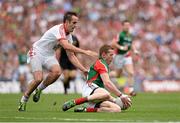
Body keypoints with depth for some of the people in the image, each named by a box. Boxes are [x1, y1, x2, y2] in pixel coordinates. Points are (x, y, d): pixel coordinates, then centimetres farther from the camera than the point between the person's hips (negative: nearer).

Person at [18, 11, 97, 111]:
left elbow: (71, 55, 6)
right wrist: (85, 52, -41)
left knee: (57, 72, -24)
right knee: (38, 78, -25)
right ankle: (23, 100, -1)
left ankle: (39, 89, 1)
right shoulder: (59, 29, -24)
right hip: (37, 53, -7)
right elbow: (66, 46, -40)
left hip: (49, 55, 7)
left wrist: (84, 70, -3)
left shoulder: (69, 35, 2)